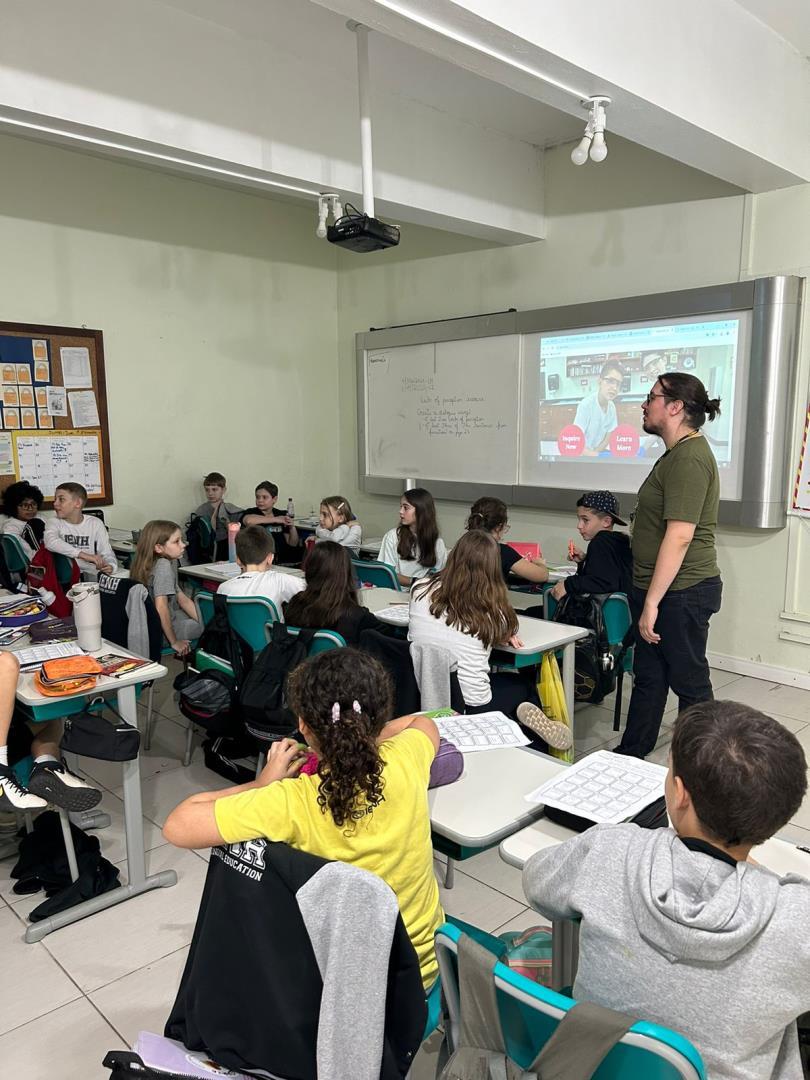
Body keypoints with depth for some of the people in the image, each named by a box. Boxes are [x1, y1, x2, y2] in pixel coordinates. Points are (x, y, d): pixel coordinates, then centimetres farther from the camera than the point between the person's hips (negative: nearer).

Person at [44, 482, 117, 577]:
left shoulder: (95, 523, 6)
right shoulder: (54, 523, 0)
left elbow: (107, 554, 2)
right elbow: (51, 542, -24)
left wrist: (110, 566, -23)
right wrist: (84, 555, -35)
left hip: (91, 573, -1)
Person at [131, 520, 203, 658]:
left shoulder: (170, 562, 5)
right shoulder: (164, 565, -23)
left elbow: (182, 599, 9)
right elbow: (161, 607, -29)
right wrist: (174, 642, -22)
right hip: (161, 632, -9)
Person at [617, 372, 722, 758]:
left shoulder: (689, 458, -19)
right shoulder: (677, 454, 15)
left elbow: (679, 536, -26)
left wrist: (652, 603, -24)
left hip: (680, 592, -10)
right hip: (662, 589, 10)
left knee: (689, 682, 5)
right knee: (648, 676, 17)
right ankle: (630, 755, 29)